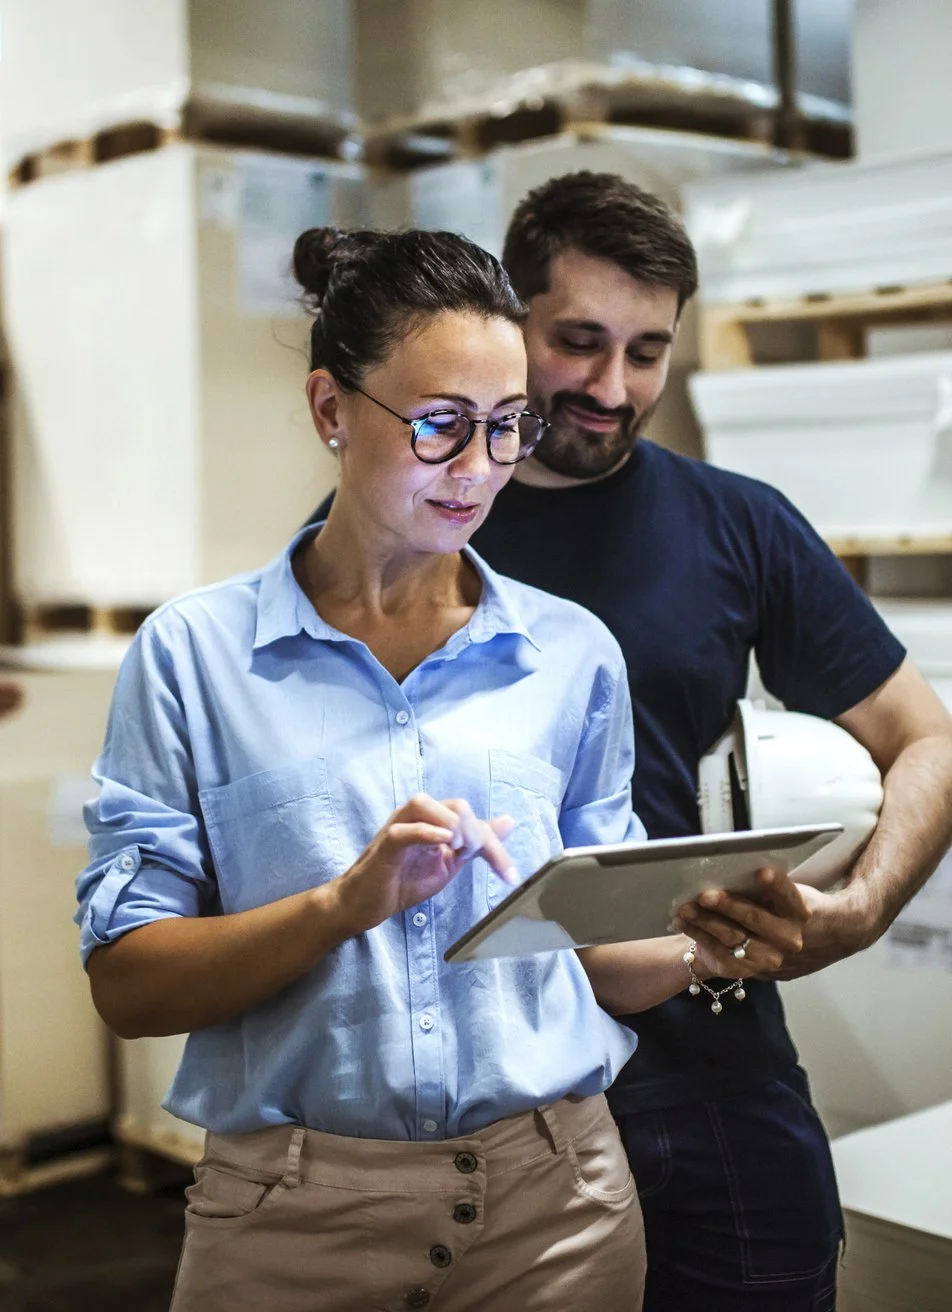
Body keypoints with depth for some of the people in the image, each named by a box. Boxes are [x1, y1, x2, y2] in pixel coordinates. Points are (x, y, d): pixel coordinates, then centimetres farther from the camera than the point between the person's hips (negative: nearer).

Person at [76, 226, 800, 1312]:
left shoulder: (573, 653, 4)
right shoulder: (192, 652, -4)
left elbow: (598, 947, 9)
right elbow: (127, 984, -8)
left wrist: (705, 950, -11)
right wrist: (347, 904, -22)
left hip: (553, 1199, 3)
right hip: (293, 1219, -2)